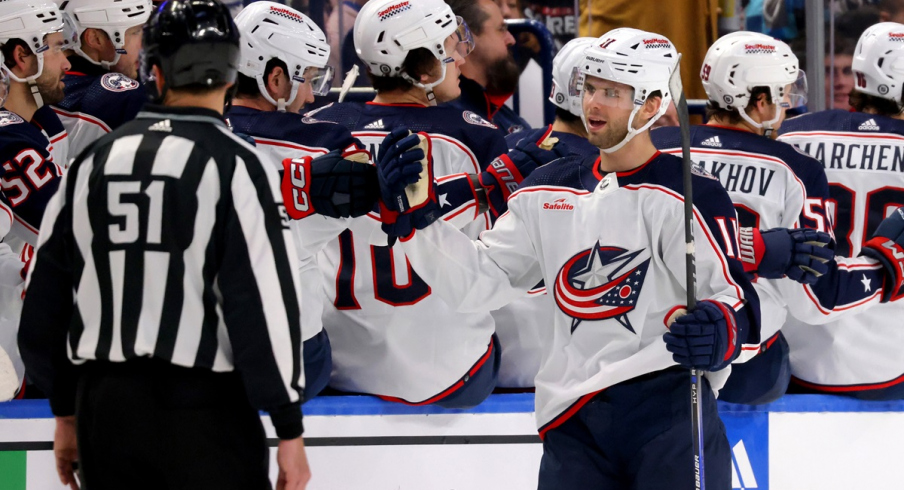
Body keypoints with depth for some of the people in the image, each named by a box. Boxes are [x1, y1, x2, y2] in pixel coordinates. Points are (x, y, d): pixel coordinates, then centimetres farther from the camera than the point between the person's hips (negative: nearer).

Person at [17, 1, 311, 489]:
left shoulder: (93, 162, 7)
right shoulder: (234, 164, -9)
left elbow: (47, 296, 12)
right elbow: (265, 302, -14)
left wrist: (66, 411, 21)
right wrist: (289, 430, -9)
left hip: (105, 409, 5)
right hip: (205, 412, -5)